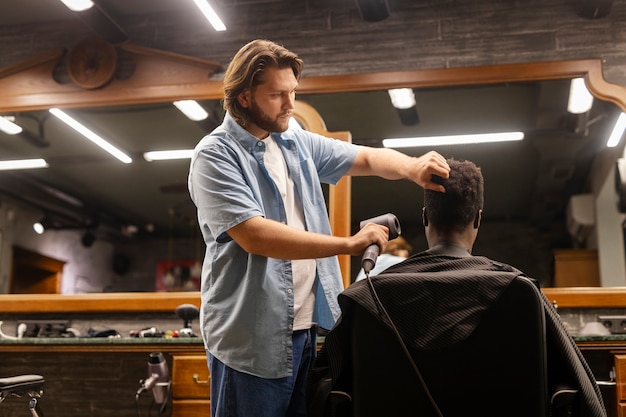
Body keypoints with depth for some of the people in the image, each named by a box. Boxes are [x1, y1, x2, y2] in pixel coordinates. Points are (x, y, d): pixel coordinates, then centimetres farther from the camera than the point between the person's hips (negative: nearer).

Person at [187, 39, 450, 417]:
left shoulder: (298, 143, 10)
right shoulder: (216, 156, -11)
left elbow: (367, 158, 11)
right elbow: (255, 235, -22)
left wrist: (411, 167, -13)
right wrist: (349, 244, -20)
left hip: (308, 328, 7)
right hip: (252, 339, -6)